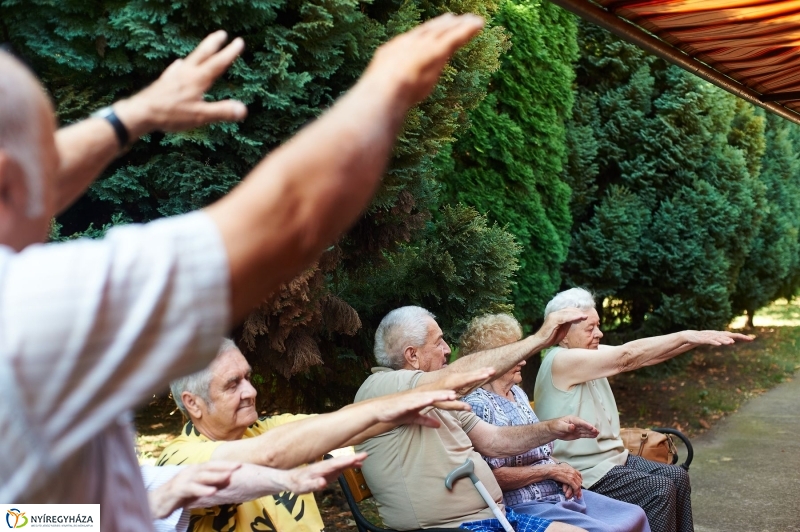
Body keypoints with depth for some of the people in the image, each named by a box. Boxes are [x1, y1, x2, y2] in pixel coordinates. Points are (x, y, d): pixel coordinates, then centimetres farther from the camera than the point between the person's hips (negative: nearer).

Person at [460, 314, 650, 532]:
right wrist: (550, 470, -15)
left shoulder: (517, 393, 13)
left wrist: (561, 469, -1)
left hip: (560, 492, 9)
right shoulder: (478, 404, -15)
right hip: (524, 505, -9)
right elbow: (492, 476, -20)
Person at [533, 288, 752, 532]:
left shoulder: (591, 353, 6)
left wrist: (697, 339, -14)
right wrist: (686, 335, -27)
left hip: (611, 456, 9)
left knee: (678, 477, 4)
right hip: (582, 471, -9)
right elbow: (628, 356, -28)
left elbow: (644, 356, -3)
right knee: (660, 490, -16)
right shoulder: (561, 361, -21)